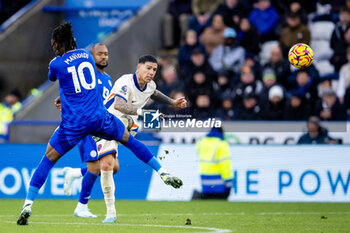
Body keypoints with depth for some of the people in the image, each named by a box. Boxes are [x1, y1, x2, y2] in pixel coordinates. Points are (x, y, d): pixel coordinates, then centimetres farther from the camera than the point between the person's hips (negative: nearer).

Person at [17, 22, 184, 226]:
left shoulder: (56, 64, -3)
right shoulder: (87, 55, 10)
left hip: (73, 124, -3)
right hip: (99, 117, 3)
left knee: (48, 159, 7)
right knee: (130, 140, 22)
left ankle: (28, 205, -1)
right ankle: (164, 174, 23)